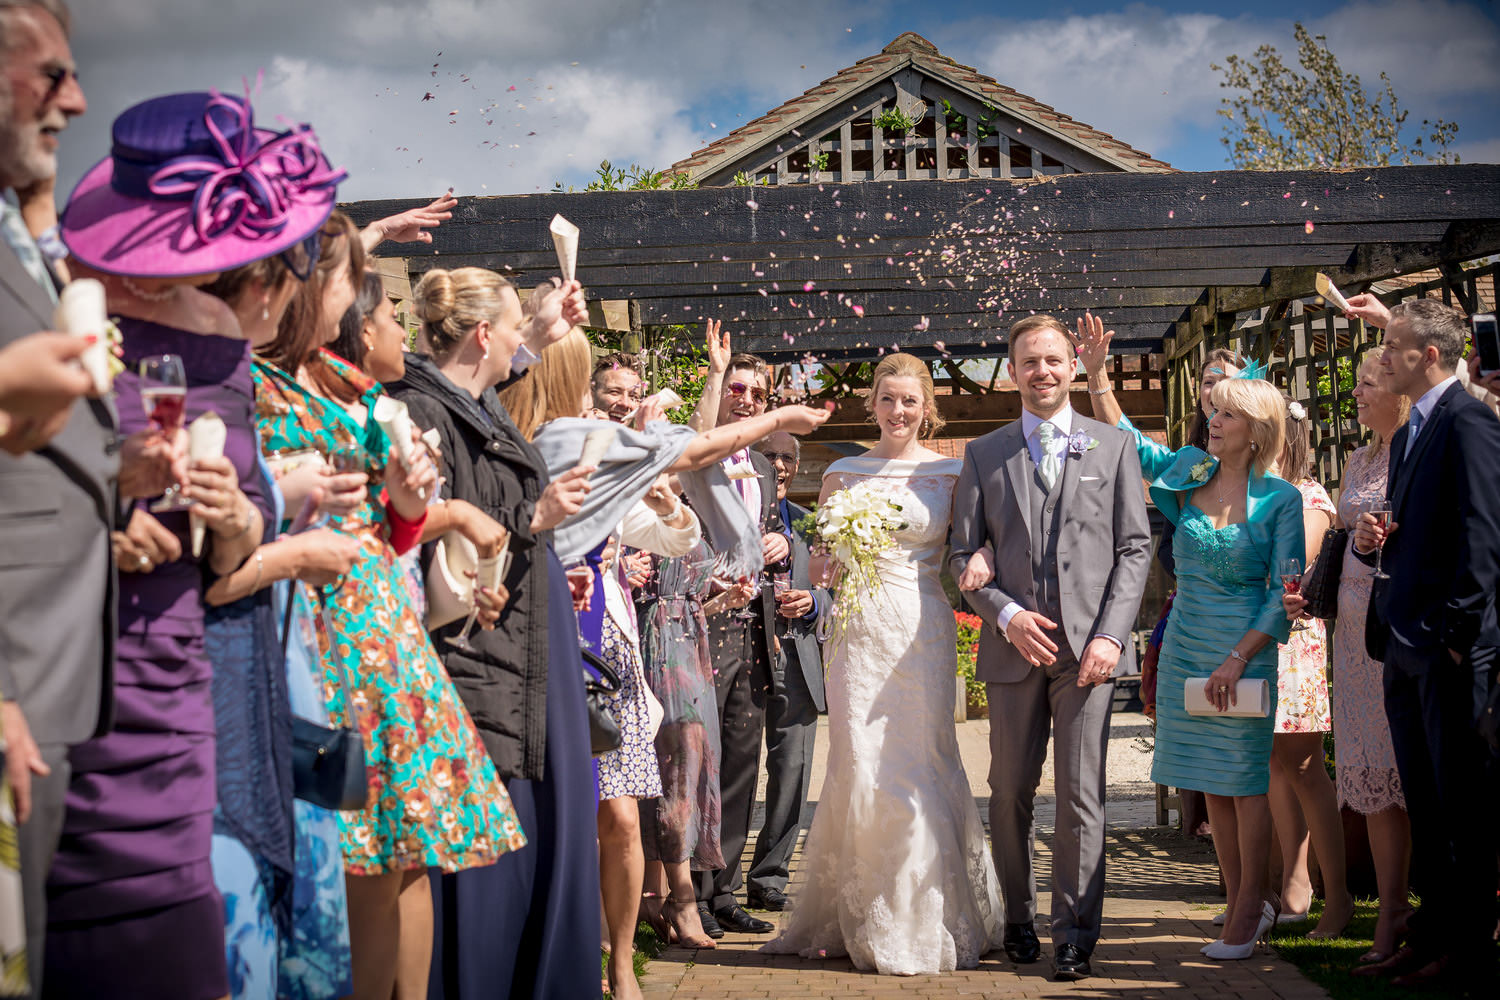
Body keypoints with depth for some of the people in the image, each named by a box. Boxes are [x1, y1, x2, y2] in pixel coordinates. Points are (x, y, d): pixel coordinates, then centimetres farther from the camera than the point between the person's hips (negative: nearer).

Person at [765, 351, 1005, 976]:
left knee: (918, 765, -2)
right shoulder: (843, 473, 10)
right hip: (858, 631, 1)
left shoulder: (948, 473, 5)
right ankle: (866, 922, 14)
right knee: (861, 766, -1)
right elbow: (819, 561, 15)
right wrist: (834, 561, -6)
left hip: (922, 631, -1)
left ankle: (924, 924, 12)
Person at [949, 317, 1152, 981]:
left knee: (1080, 795, -2)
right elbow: (962, 556, 7)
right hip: (1014, 647, 1)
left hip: (1088, 645, -1)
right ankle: (1019, 920, 21)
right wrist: (1006, 615, -9)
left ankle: (1075, 936, 4)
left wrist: (1110, 634, -7)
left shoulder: (1113, 446, 9)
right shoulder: (983, 454, 11)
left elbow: (1135, 548, 4)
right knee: (1011, 793, 6)